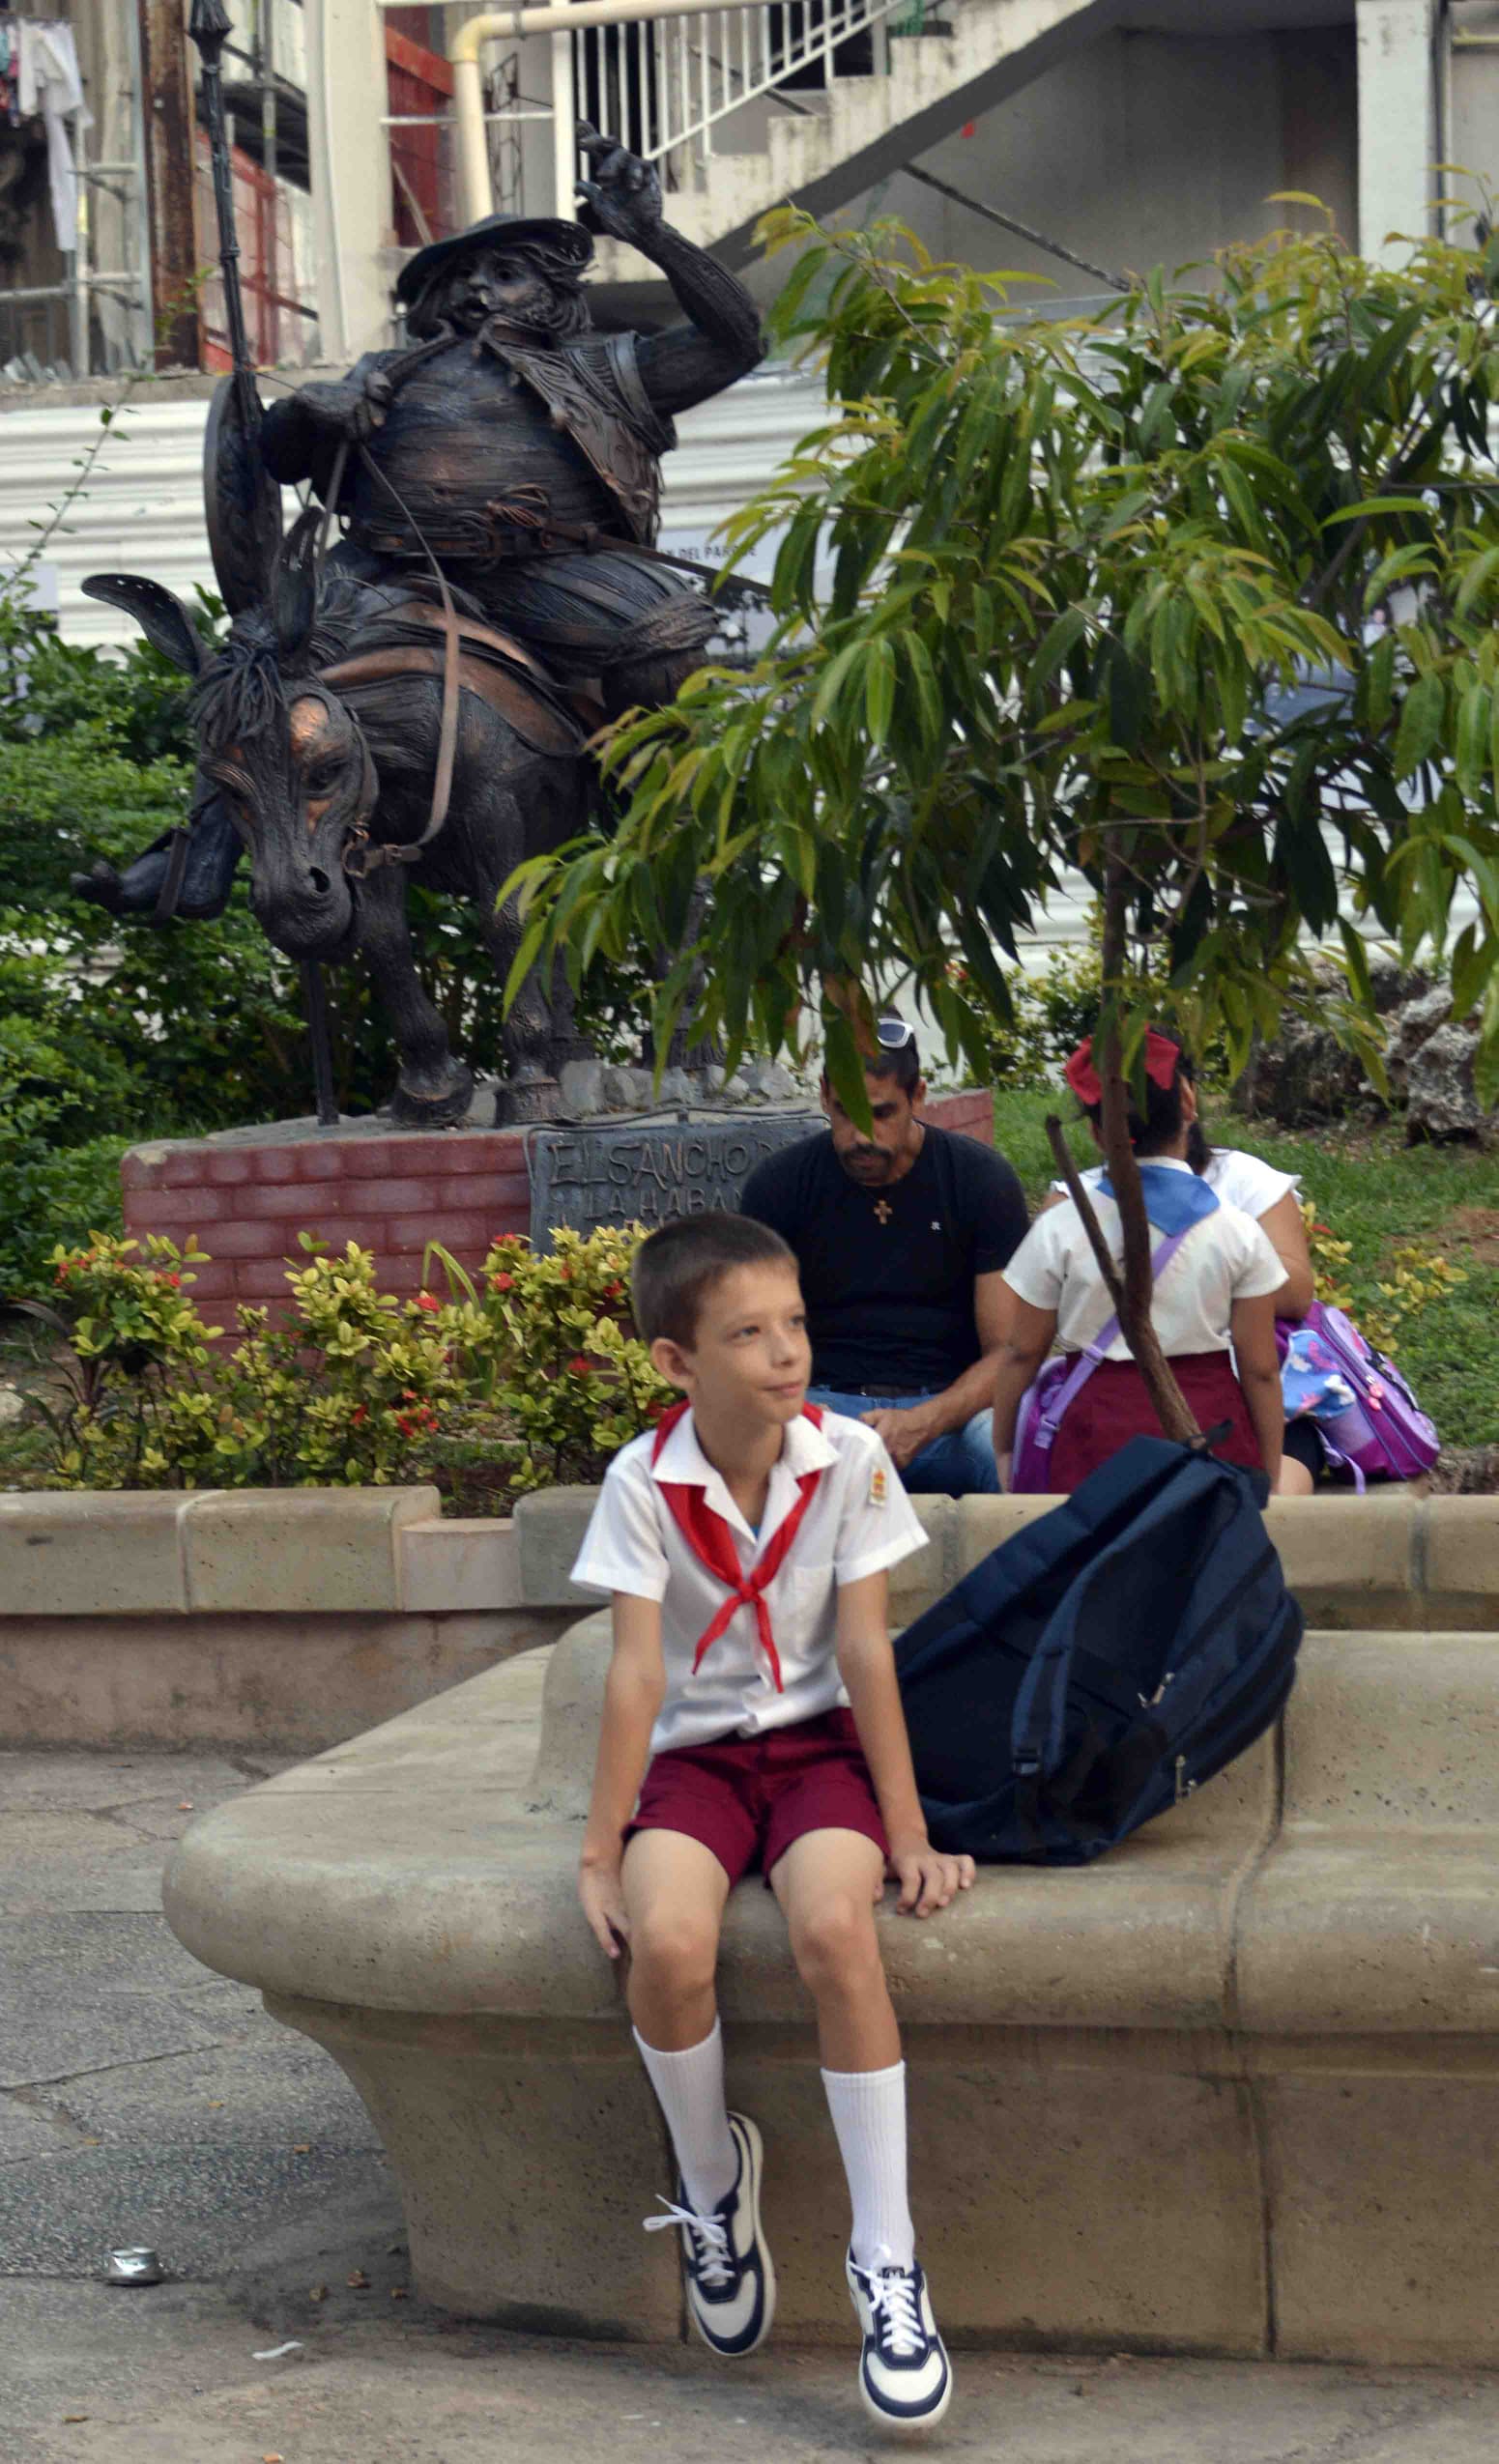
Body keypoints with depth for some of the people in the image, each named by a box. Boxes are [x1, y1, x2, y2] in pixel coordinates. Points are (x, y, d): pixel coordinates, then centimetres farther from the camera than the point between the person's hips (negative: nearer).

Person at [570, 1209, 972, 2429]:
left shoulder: (849, 1457, -8)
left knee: (835, 1928, -32)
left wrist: (907, 1834, -9)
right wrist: (601, 1853, -13)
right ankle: (710, 2178, 1)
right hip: (694, 1755, 0)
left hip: (818, 1742, 0)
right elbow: (637, 1672, -11)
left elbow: (867, 1653, -8)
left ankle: (886, 2255, -21)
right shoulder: (645, 1480, -9)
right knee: (667, 1943, -31)